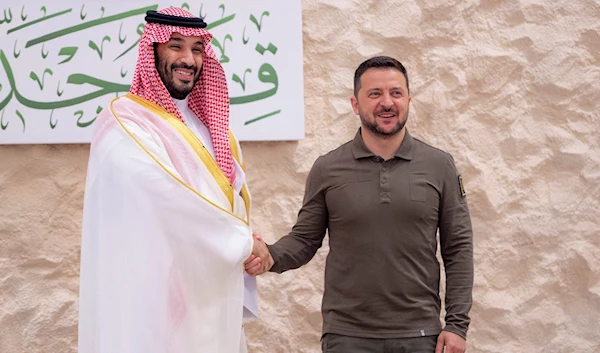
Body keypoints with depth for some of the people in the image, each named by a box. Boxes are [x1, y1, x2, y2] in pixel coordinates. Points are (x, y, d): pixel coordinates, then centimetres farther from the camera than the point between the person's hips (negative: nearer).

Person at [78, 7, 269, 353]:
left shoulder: (210, 126, 14)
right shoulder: (125, 122, -11)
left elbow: (236, 200, 12)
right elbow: (171, 200, -20)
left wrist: (240, 295, 2)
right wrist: (244, 241, -10)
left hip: (214, 300, 7)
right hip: (161, 299, -7)